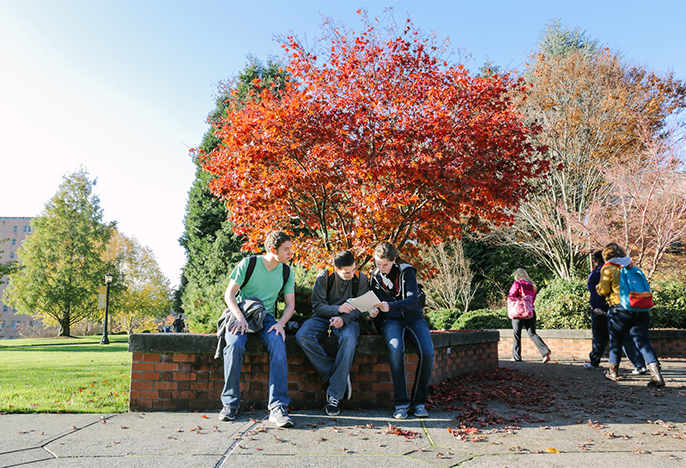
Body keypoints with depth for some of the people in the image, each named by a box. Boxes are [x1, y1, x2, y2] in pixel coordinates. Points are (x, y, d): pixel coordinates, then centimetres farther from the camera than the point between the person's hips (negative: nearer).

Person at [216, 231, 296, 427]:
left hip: (266, 318, 2)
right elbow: (229, 294, -4)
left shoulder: (286, 271, 5)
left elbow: (290, 304, 7)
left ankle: (278, 407, -32)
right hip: (241, 314, -2)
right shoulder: (248, 264, -5)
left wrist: (280, 323, -13)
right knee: (234, 344, -33)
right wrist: (239, 317, -20)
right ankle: (230, 404, -20)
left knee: (278, 344, -31)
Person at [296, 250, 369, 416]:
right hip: (323, 318, 1)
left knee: (349, 339, -37)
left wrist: (344, 318, -22)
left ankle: (334, 395, -29)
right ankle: (339, 376, -22)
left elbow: (361, 308, -2)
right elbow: (317, 306, -7)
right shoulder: (324, 277, -5)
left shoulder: (361, 279, -2)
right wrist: (337, 309, -25)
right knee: (302, 336, -30)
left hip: (347, 320, -1)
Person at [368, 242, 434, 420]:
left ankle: (419, 401, -12)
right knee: (395, 350, -33)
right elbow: (374, 305, 16)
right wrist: (374, 312, -9)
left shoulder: (407, 272, -1)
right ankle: (401, 403, -24)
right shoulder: (375, 277, 9)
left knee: (427, 352, -29)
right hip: (391, 321, 1)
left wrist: (390, 306, -32)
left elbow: (412, 300, -15)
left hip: (414, 318, 0)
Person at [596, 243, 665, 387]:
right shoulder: (632, 266, 17)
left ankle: (613, 371, 23)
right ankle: (655, 372, -17)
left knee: (615, 340, 13)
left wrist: (598, 287, 15)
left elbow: (603, 290, -6)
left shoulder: (608, 268, -1)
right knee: (642, 341, 0)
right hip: (641, 310, 4)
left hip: (620, 310, -4)